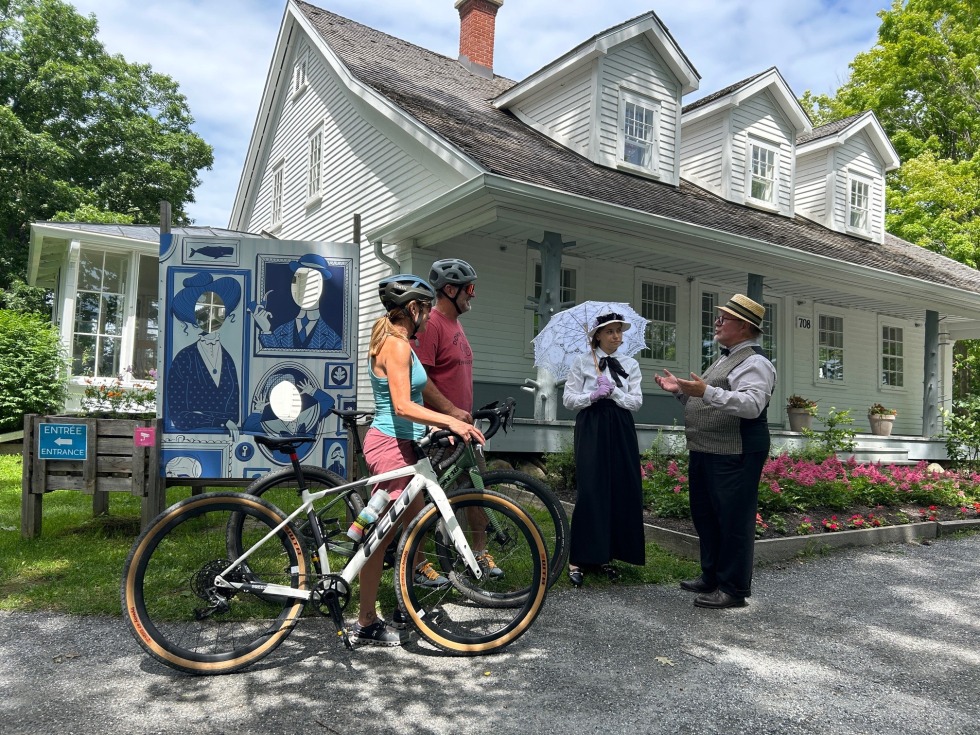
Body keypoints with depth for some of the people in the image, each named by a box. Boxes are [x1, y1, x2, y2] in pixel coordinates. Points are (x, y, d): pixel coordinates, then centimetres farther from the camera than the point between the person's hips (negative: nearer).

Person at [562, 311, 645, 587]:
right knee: (590, 491, -8)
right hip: (591, 429, -3)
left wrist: (613, 391, -13)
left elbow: (636, 401, 1)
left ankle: (606, 555, 14)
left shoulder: (630, 365, 10)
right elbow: (568, 399, -2)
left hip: (621, 430, 4)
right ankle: (579, 558, -1)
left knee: (621, 491, 1)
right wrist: (593, 395, -16)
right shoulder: (582, 362, 2)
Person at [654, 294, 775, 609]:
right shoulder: (724, 360, 20)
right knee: (705, 515, 17)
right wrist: (680, 390, 11)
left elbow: (752, 405, -27)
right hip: (704, 453, 10)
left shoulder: (754, 363, -11)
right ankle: (711, 577, 32)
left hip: (734, 456, -10)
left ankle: (733, 589, 10)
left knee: (733, 521, -1)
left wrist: (707, 392, -34)